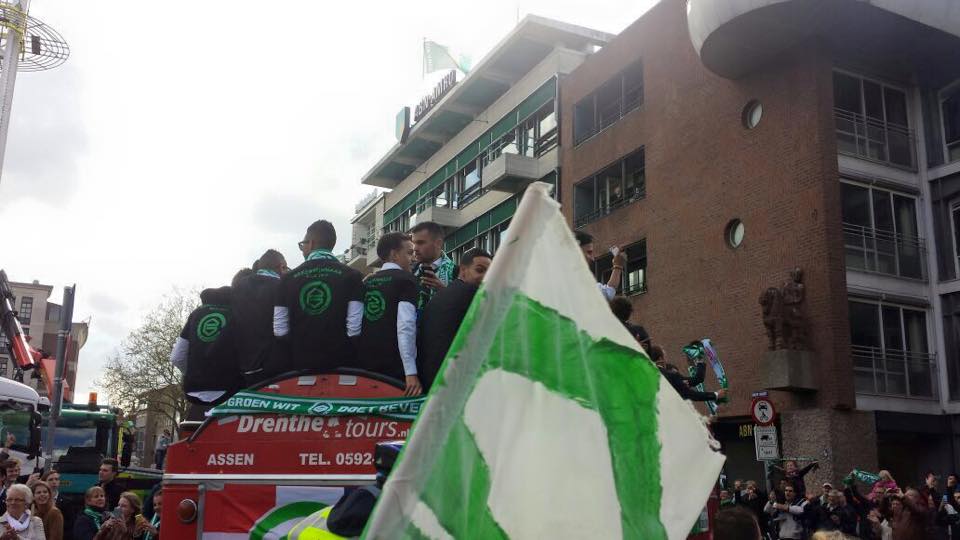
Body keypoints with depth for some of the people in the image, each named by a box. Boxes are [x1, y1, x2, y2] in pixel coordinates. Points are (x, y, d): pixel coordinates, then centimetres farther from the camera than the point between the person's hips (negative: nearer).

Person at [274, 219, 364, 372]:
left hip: (300, 365, 2)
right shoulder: (351, 276, -4)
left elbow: (280, 330, 0)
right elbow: (354, 328, -10)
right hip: (340, 365, -1)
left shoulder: (288, 278, 2)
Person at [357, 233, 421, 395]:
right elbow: (405, 326, -16)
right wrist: (411, 372, -19)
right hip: (394, 368, -6)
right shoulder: (406, 279, -4)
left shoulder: (367, 282, 16)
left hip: (363, 364, 7)